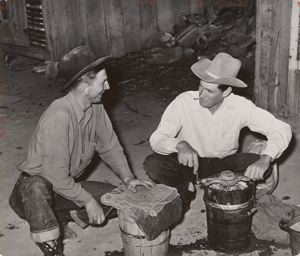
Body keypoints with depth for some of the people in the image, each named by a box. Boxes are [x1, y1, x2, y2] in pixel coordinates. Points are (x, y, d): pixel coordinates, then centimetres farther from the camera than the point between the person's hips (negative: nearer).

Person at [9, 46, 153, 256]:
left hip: (69, 186, 8)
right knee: (37, 189, -41)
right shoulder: (59, 116, -32)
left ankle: (60, 217, 11)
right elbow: (56, 176, -30)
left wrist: (128, 178, -5)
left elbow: (109, 146, 6)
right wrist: (88, 201, -22)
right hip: (36, 184, -7)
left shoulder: (96, 108, -8)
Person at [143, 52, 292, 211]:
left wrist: (265, 159, -39)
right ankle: (186, 190, 2)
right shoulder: (184, 102, -23)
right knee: (153, 164, -28)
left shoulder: (240, 106, -20)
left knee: (259, 168, -25)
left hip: (224, 162, 1)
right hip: (189, 162, -1)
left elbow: (282, 129, -21)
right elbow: (156, 139, -25)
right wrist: (180, 144, -48)